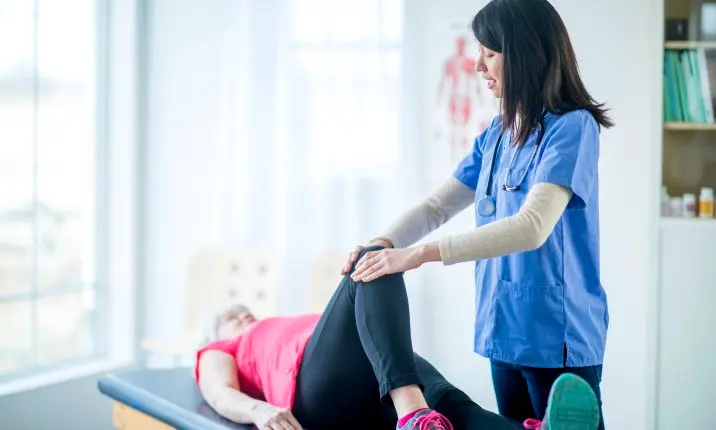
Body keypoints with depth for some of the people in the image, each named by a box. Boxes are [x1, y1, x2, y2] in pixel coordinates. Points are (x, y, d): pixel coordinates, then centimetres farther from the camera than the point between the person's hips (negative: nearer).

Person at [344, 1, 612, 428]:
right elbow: (437, 206, 12)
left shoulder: (572, 126, -13)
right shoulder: (496, 134, 10)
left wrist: (421, 253, -27)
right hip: (504, 330, 7)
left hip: (557, 334, -7)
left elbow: (532, 227, -24)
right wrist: (383, 245, -7)